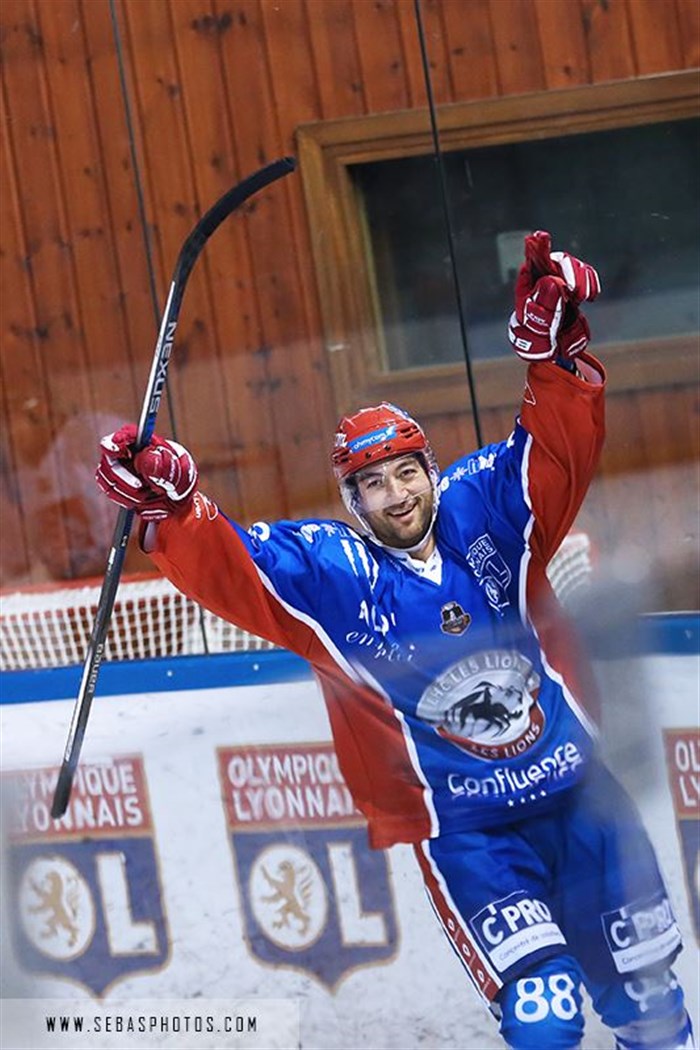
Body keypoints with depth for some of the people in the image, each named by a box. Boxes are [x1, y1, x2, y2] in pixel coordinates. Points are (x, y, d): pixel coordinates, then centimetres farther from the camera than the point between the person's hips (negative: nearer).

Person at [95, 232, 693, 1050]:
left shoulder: (485, 510, -6)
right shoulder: (328, 573, -10)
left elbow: (559, 446, -13)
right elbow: (229, 569, -22)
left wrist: (552, 346, -29)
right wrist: (169, 507, -39)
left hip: (578, 792, 3)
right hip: (463, 828, -3)